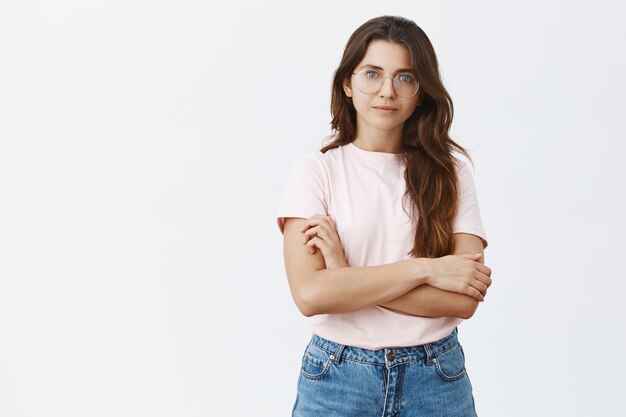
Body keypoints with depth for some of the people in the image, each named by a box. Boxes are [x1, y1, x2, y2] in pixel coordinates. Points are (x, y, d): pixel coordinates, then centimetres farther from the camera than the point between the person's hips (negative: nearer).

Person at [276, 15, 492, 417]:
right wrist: (424, 268, -17)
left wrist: (348, 277, -16)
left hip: (436, 381, 1)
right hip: (337, 380, -1)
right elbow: (309, 293, -17)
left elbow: (464, 300, -11)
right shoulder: (315, 171, -6)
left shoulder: (451, 172, -2)